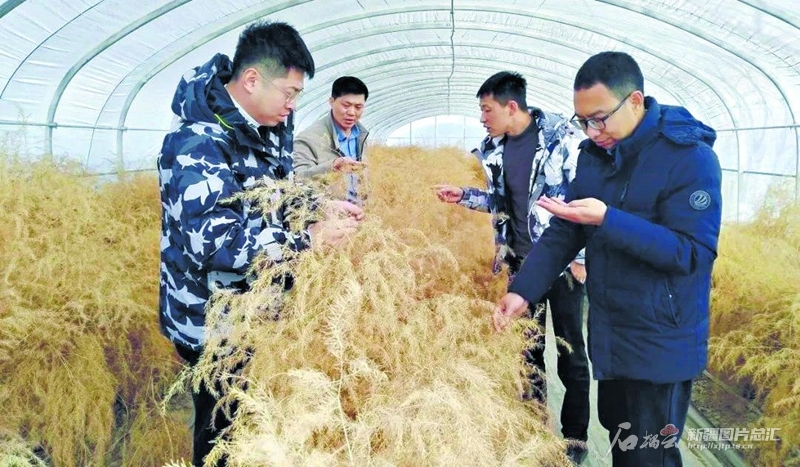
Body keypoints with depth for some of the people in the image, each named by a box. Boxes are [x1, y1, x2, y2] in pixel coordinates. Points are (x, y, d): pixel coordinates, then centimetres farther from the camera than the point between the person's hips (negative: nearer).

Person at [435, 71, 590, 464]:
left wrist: (581, 256, -14)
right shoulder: (494, 148, 5)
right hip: (521, 262, 5)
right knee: (527, 346, 13)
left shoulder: (560, 137, -12)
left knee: (571, 350, 6)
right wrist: (462, 196, 3)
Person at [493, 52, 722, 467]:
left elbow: (691, 253, -24)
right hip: (608, 336, 7)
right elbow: (563, 232, 3)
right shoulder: (593, 153, 3)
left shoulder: (690, 158, -18)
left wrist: (607, 219, -32)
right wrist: (522, 290, -9)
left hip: (661, 343, -6)